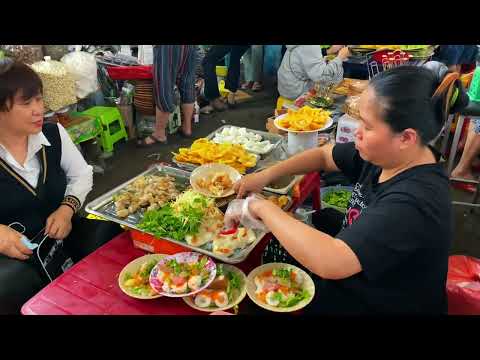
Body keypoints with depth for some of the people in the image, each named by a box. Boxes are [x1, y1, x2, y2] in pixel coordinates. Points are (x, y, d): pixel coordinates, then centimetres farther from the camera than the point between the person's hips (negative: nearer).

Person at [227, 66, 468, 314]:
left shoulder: (415, 203, -35)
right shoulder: (384, 153, -10)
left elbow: (329, 262, -43)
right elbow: (324, 155, 4)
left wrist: (262, 208, -32)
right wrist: (266, 175, -9)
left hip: (371, 303, -7)